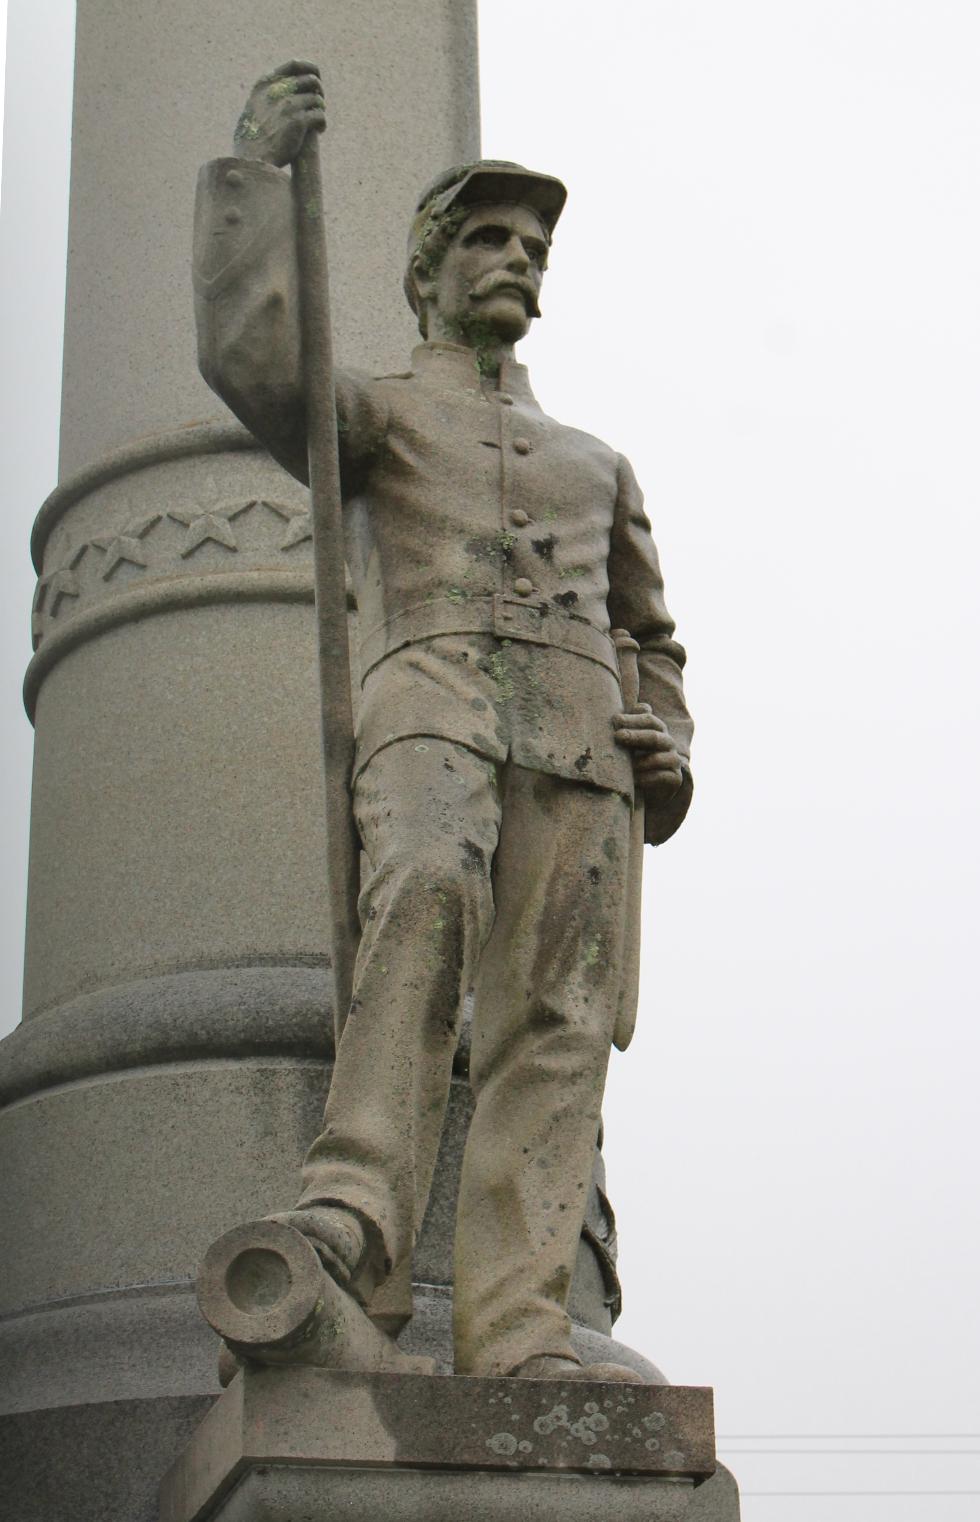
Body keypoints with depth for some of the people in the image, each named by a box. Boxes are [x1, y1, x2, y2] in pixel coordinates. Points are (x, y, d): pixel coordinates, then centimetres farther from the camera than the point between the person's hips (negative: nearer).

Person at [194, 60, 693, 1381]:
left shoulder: (595, 462, 34)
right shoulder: (373, 413, 23)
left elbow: (653, 637, 36)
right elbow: (249, 359, 1)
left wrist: (669, 751, 15)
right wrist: (254, 168, 2)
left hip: (578, 734, 4)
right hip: (429, 699, -4)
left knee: (553, 1022, -14)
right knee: (428, 895, -35)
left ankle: (517, 1334, -22)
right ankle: (356, 1221, -44)